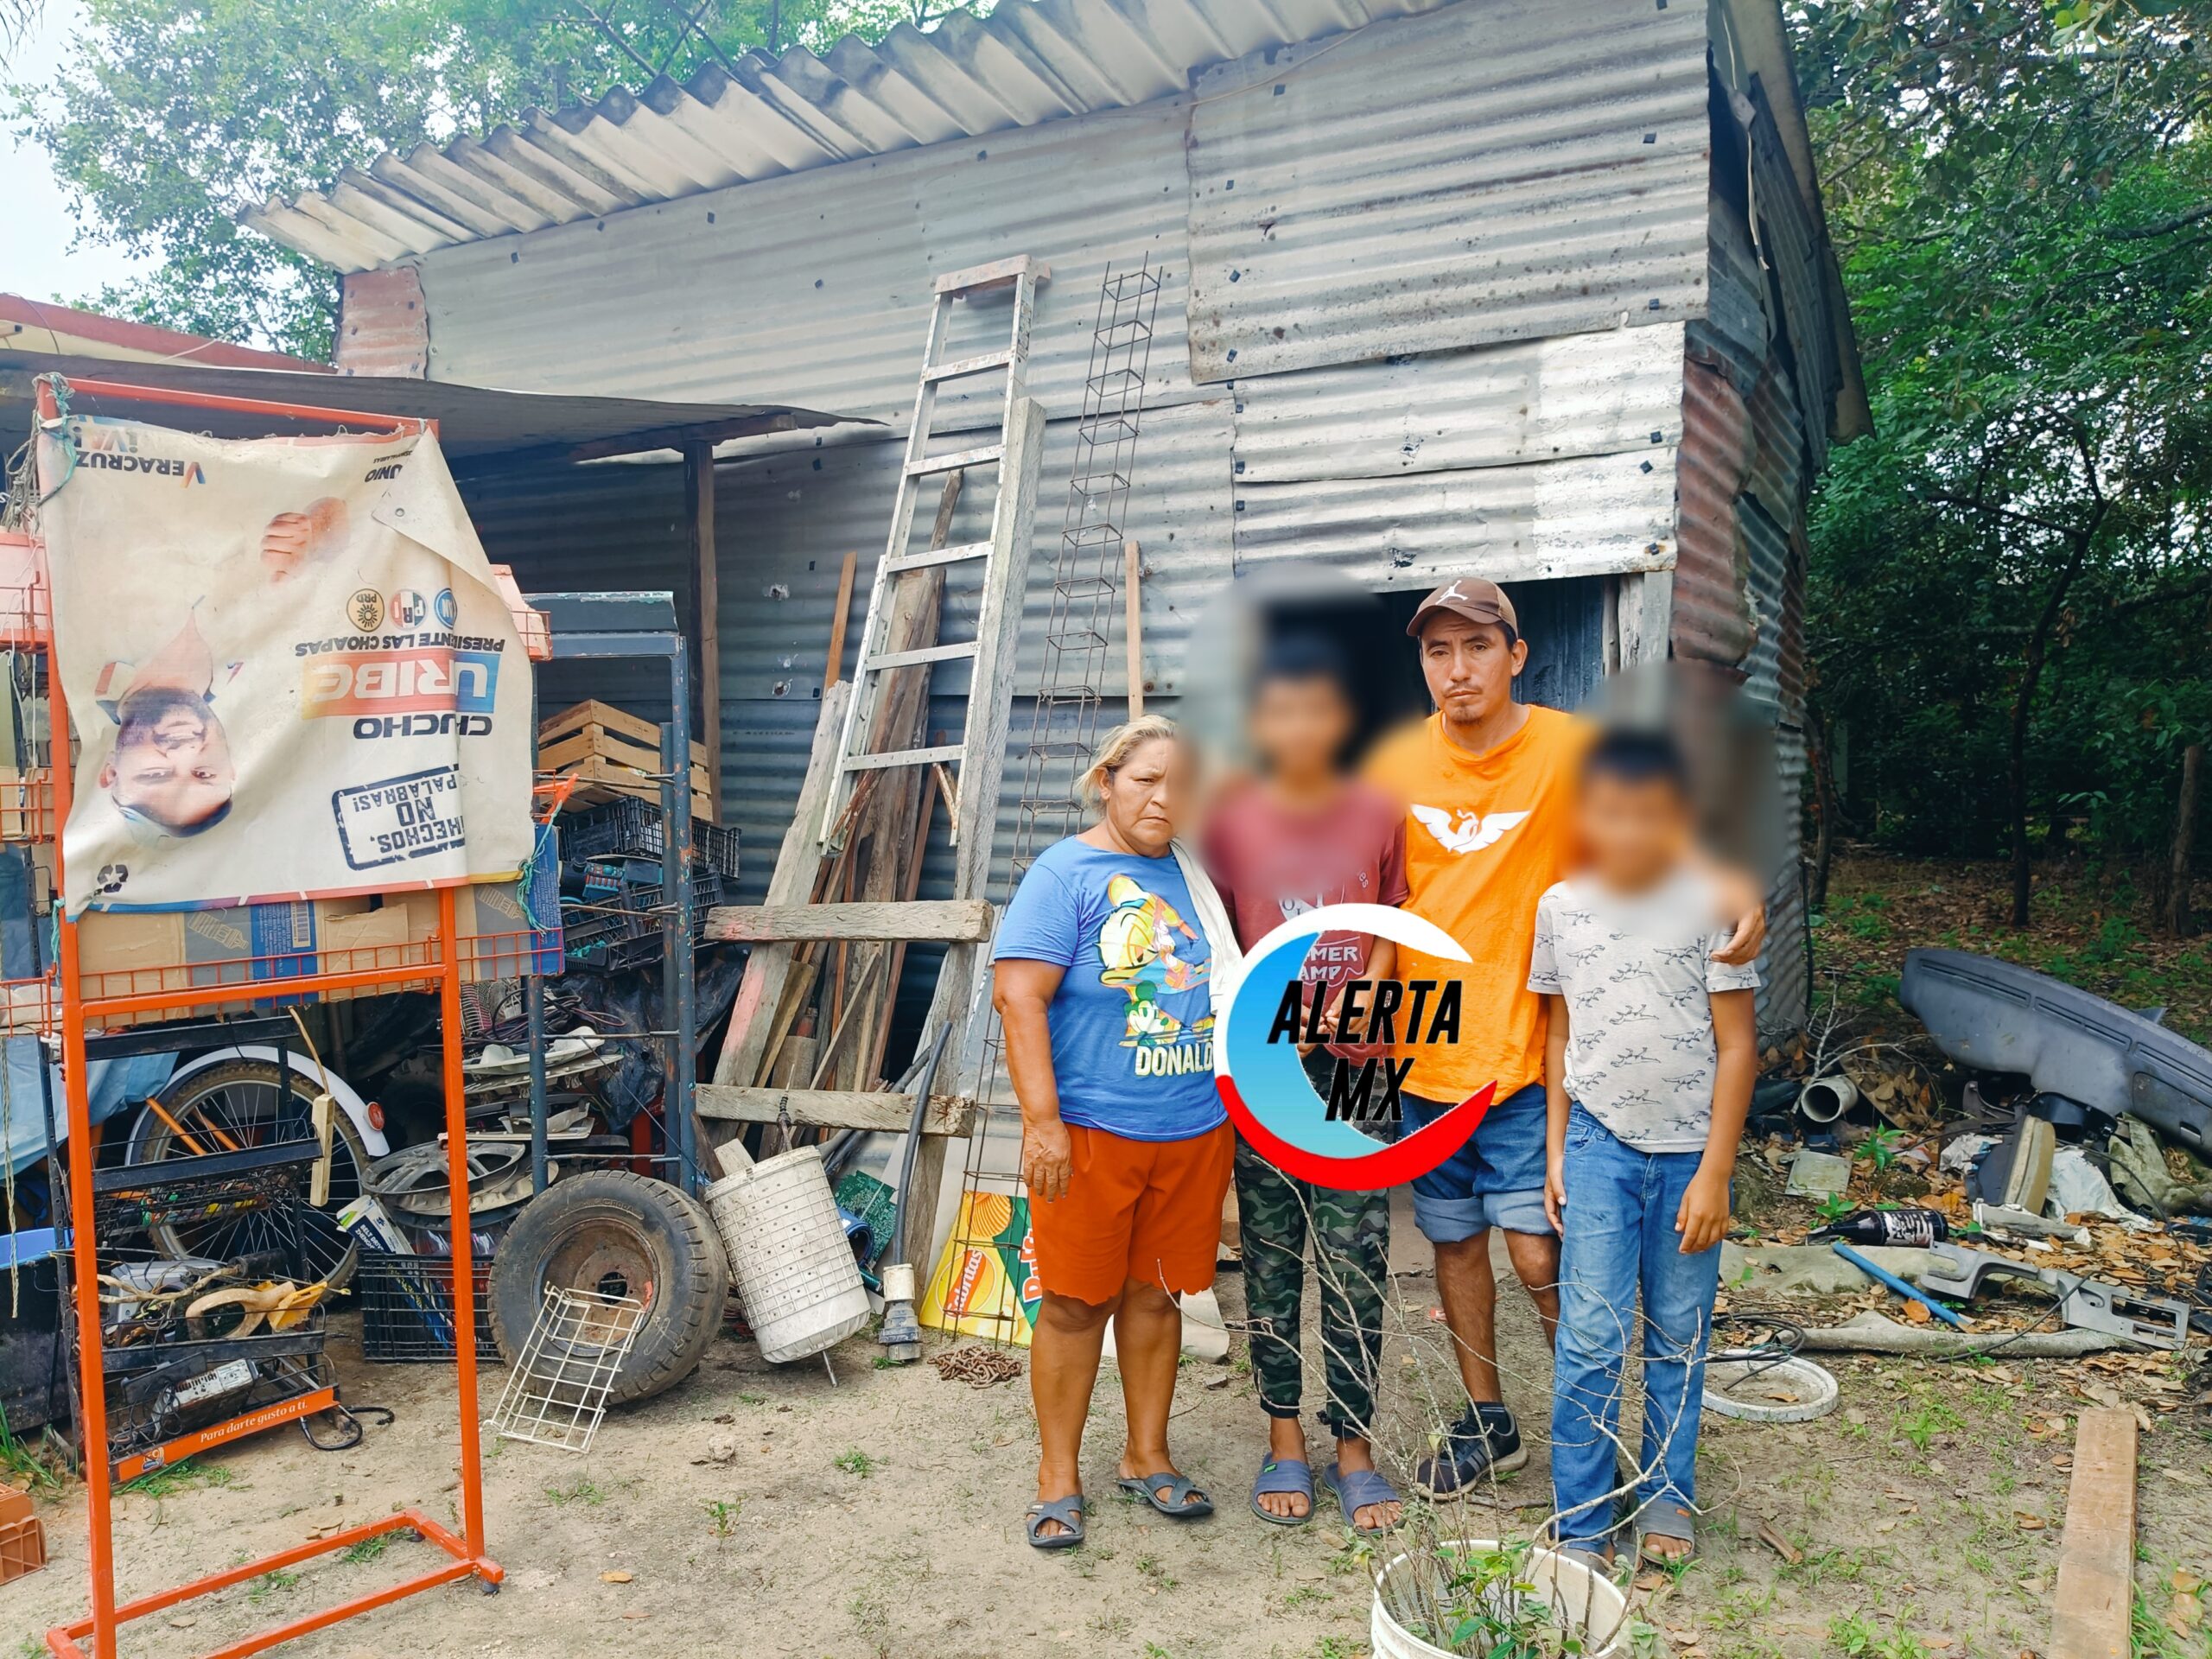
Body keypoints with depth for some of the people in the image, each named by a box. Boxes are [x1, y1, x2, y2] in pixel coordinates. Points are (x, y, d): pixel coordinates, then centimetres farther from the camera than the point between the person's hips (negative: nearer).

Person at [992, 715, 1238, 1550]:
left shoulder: (1195, 875, 11)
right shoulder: (1066, 873, -7)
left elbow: (1230, 984, 21)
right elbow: (1017, 993, -15)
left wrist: (1237, 1107, 17)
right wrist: (1043, 1120, -21)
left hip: (1196, 1131, 5)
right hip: (1091, 1131, -5)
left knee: (1156, 1294, 15)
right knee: (1077, 1301, 5)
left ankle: (1147, 1456, 31)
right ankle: (1058, 1475, 20)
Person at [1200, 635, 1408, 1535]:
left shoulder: (1380, 815, 1)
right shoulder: (1233, 819, 1)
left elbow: (1395, 926, 8)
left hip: (1355, 1066, 0)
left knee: (1356, 1266, 4)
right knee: (1270, 1259, 10)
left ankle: (1353, 1447, 20)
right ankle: (1283, 1440, 25)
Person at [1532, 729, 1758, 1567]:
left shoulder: (1710, 905, -8)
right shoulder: (1561, 907, -1)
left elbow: (1737, 1045, -5)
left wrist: (1714, 1173, -8)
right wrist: (1556, 1150, 7)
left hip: (1688, 1151, -1)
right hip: (1599, 1146, 1)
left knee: (1680, 1339, 11)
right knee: (1591, 1338, -2)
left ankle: (1666, 1497, 31)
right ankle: (1582, 1524, 12)